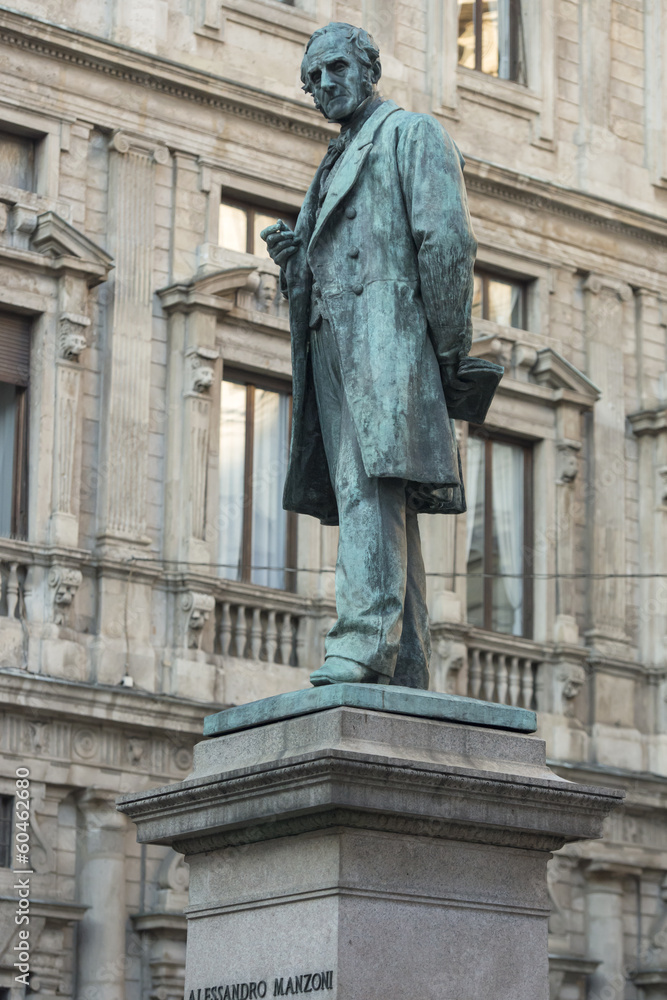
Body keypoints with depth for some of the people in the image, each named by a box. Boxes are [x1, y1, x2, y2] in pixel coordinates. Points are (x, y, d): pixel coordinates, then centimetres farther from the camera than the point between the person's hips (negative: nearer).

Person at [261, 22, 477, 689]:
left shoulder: (412, 134, 5)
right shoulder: (335, 165, 30)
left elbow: (448, 240, -6)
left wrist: (450, 347, -12)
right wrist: (292, 257, 6)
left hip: (387, 335, -8)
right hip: (333, 346, 8)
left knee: (370, 489, -22)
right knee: (383, 511, 3)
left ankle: (365, 638, -33)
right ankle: (405, 674, 0)